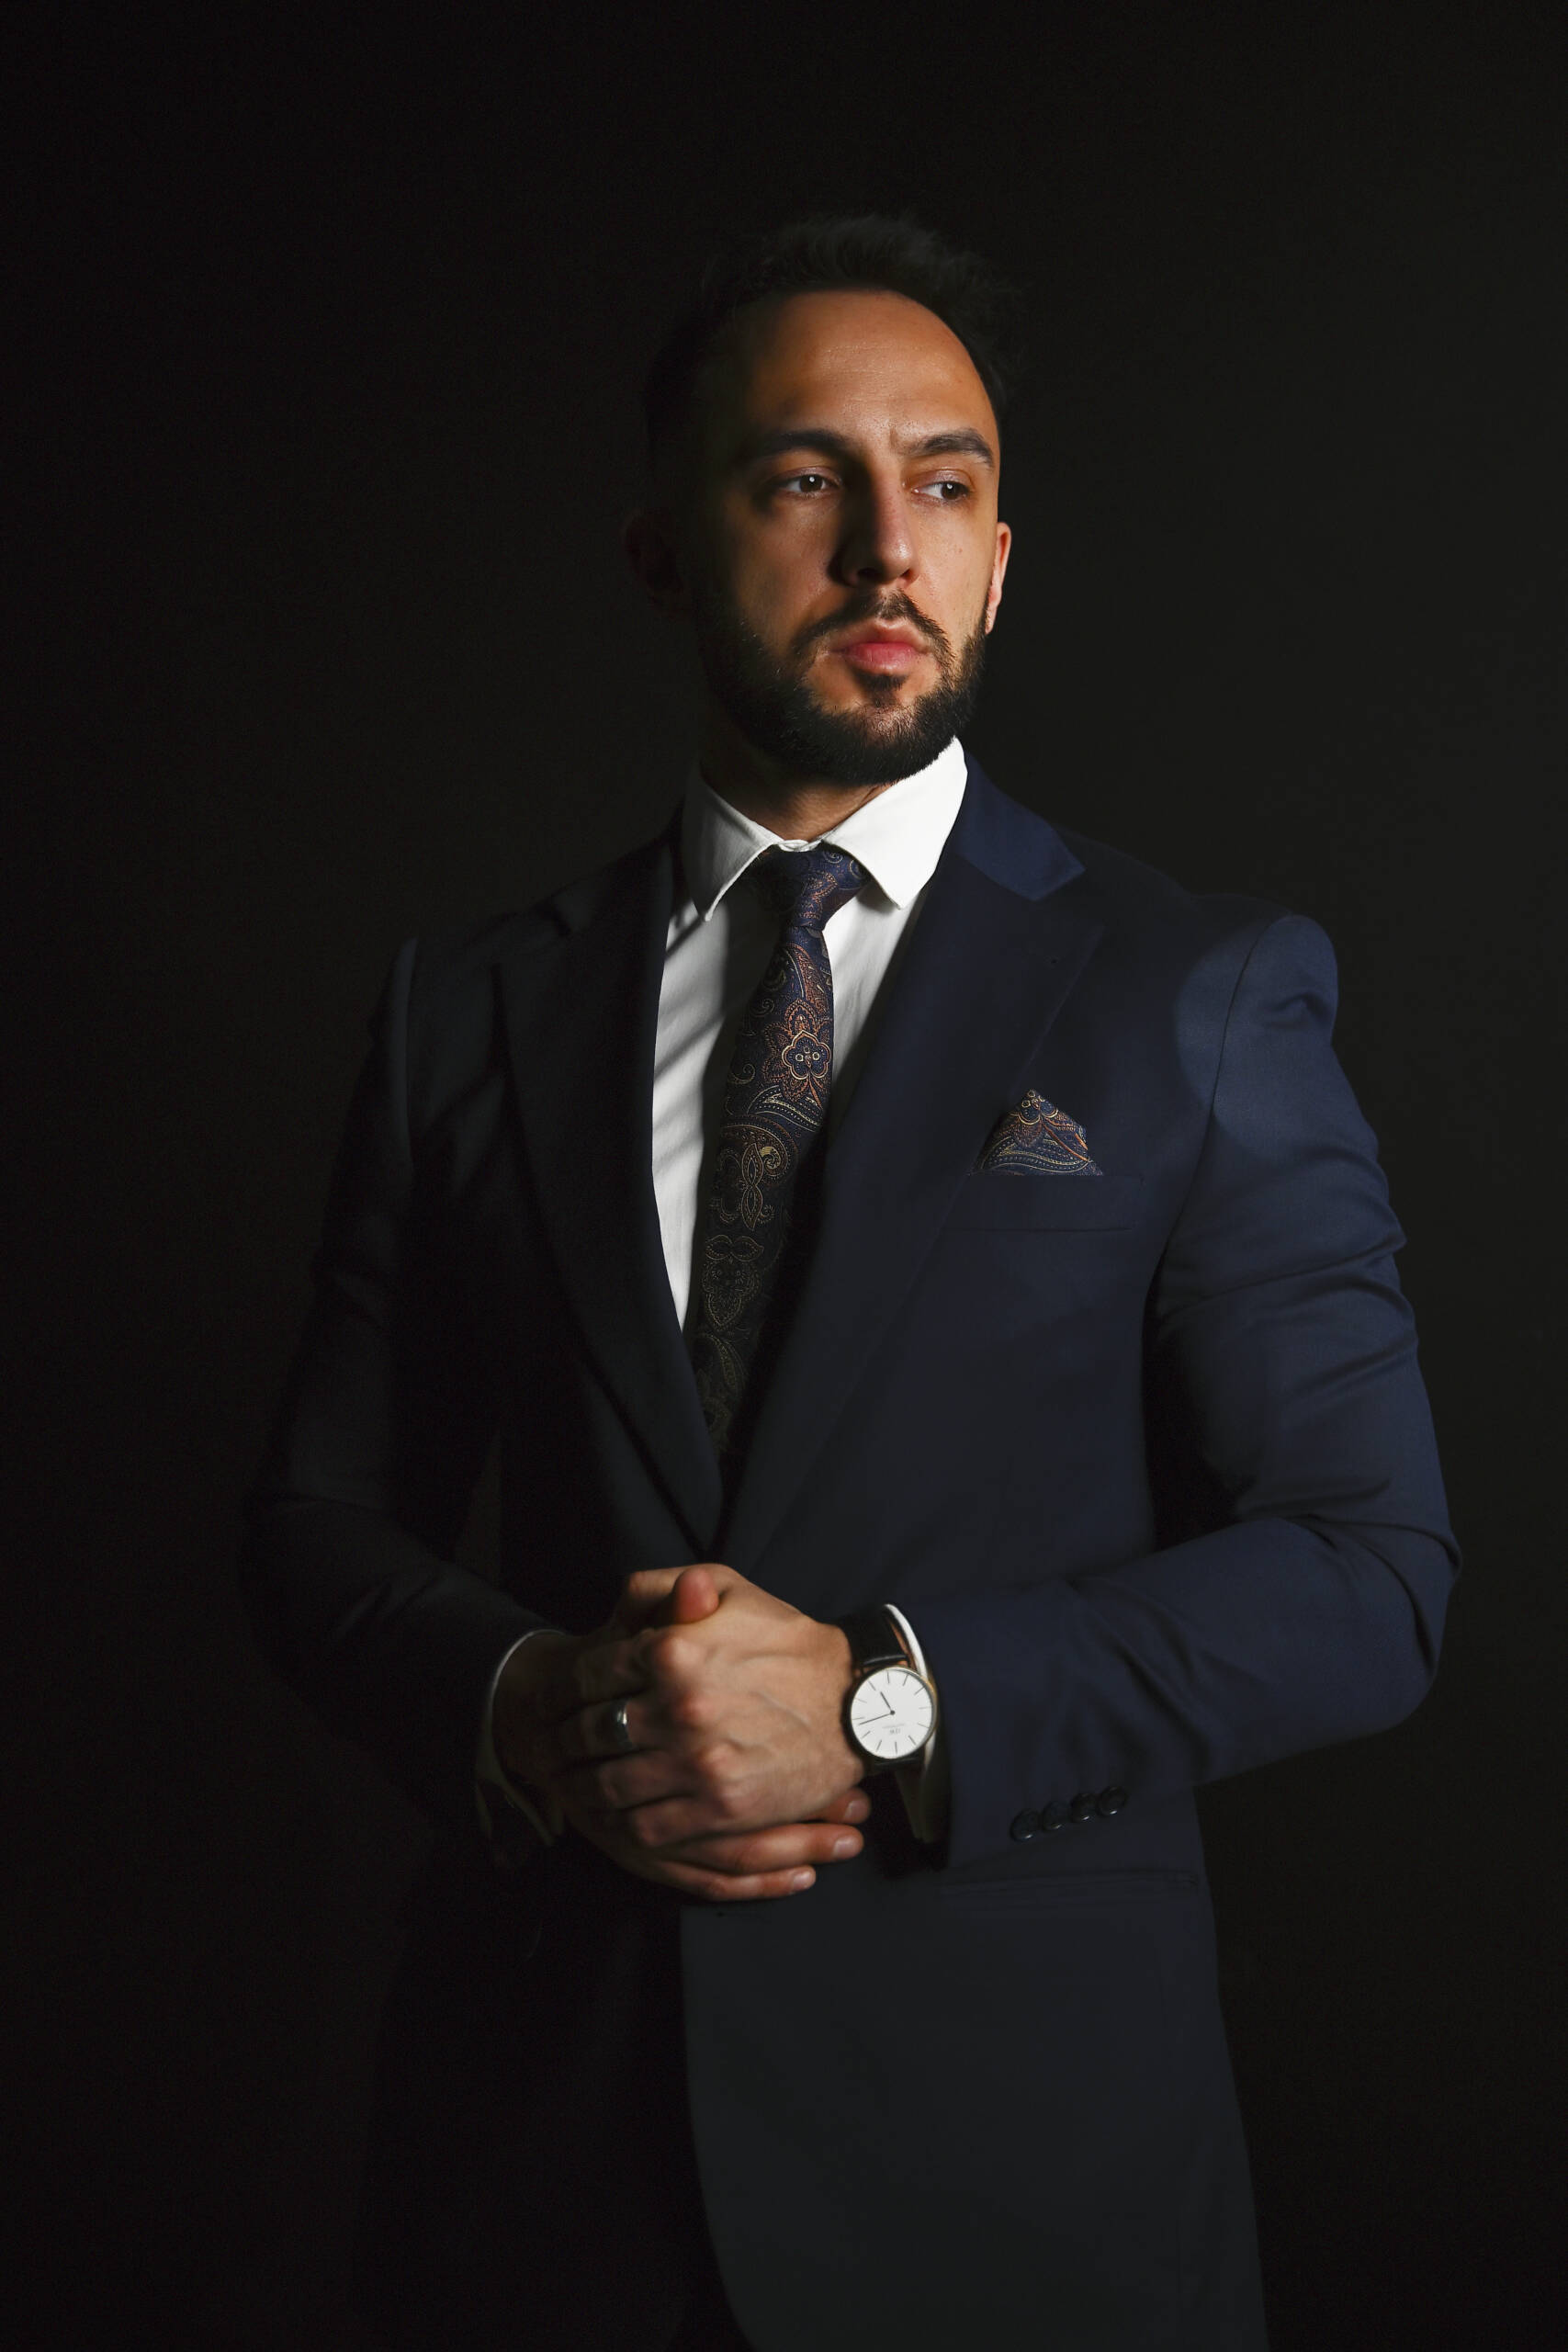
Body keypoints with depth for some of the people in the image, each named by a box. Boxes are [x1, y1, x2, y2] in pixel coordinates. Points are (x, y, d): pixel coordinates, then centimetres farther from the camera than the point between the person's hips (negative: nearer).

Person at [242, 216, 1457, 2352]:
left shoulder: (1207, 999, -2)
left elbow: (1367, 1575, -7)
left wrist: (882, 1702, -18)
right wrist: (525, 1710, -13)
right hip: (541, 2116, 2)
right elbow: (319, 1522, 8)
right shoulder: (469, 1009, 5)